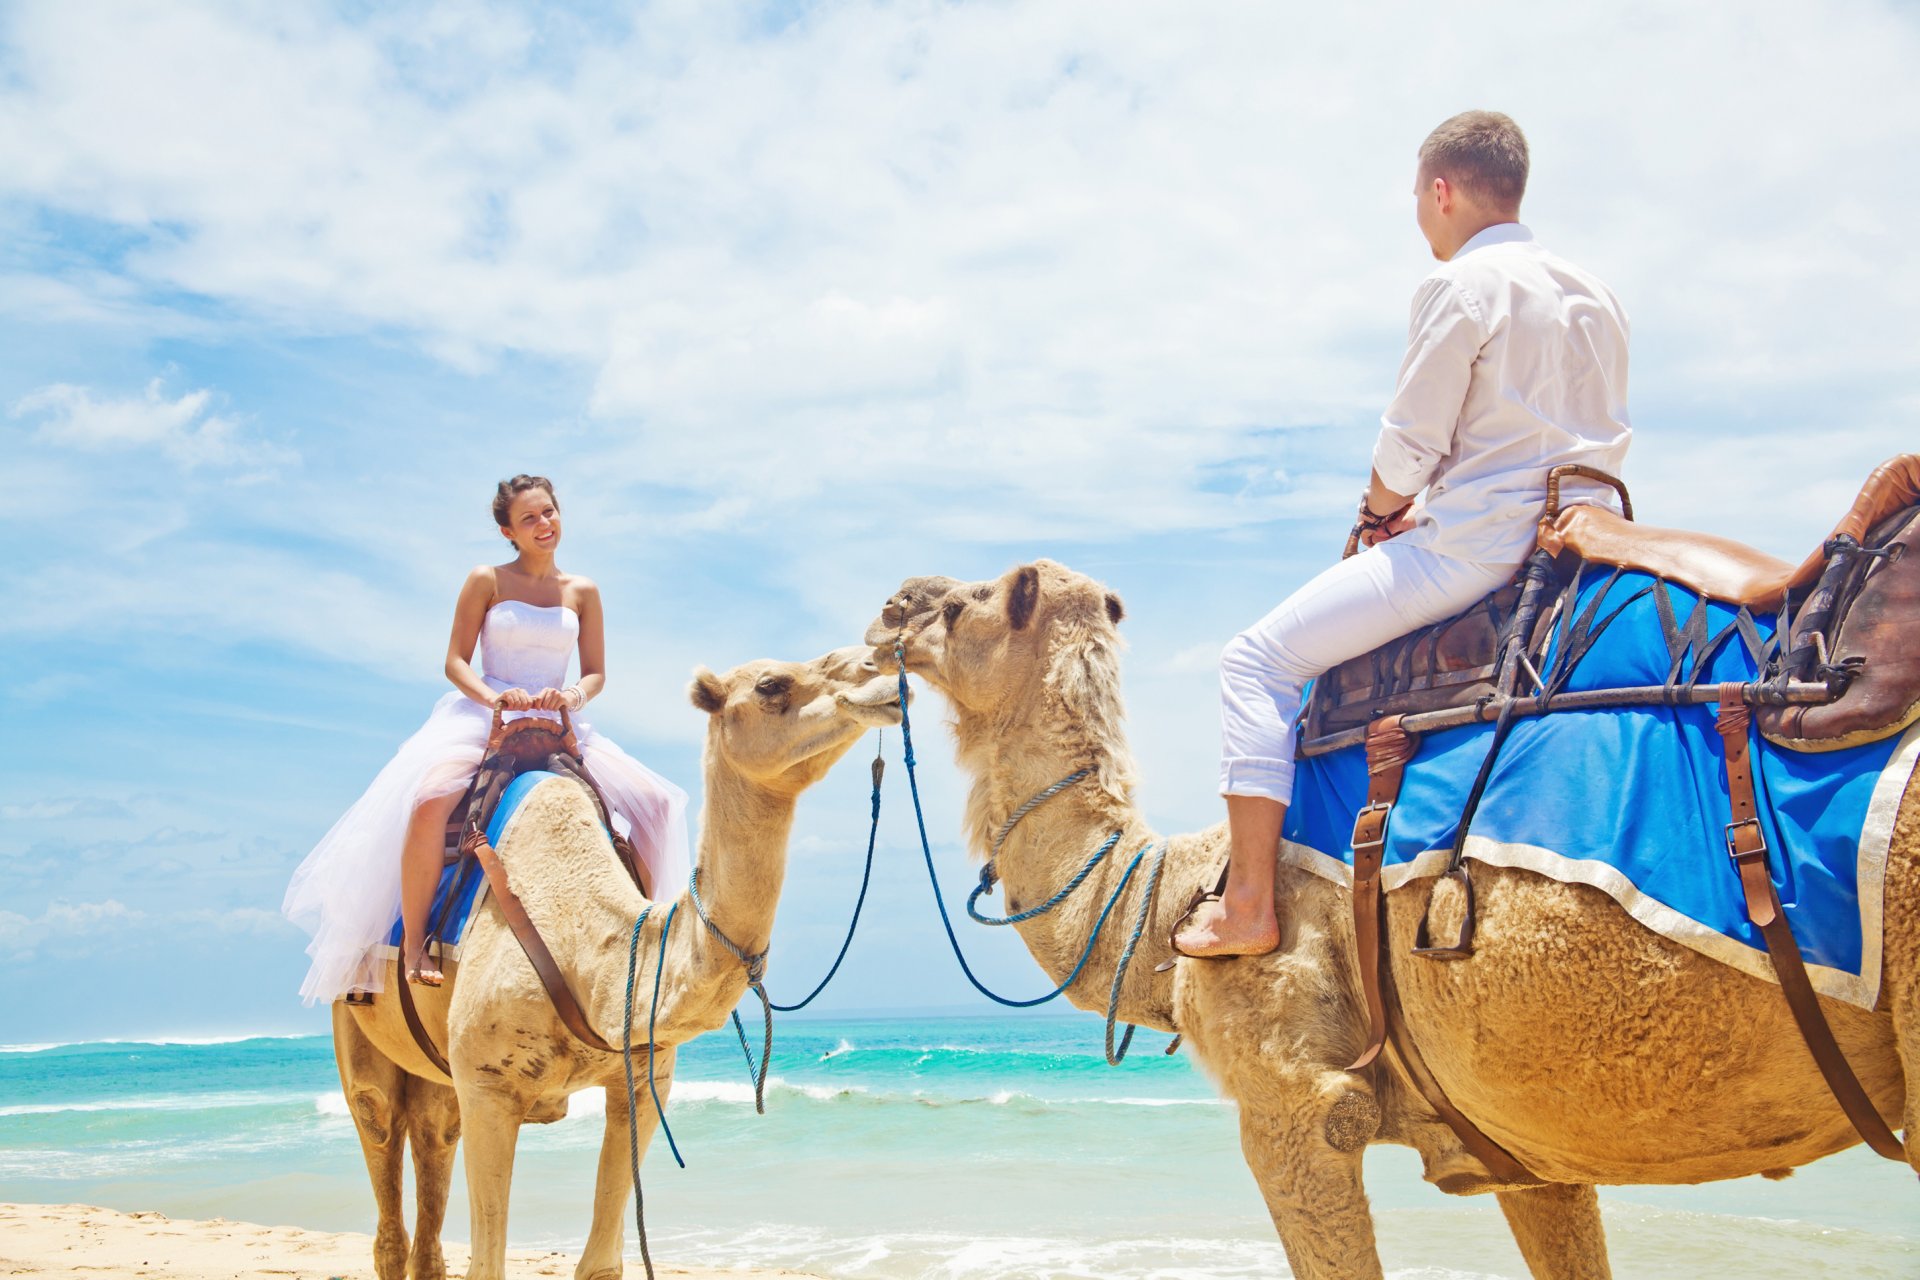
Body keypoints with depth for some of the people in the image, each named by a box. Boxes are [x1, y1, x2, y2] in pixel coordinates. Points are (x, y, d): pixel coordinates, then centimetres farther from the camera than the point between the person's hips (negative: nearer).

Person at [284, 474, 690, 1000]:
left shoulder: (583, 591, 9)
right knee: (429, 798, -34)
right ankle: (413, 945, -23)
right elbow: (455, 661, 0)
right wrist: (493, 697, -19)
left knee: (652, 800, -14)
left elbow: (596, 673, 9)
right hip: (481, 716, -3)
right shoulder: (486, 581, 2)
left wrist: (573, 696, -14)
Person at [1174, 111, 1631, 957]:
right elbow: (1604, 444, 20)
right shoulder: (1596, 298, 17)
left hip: (1478, 548, -9)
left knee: (1262, 657, -4)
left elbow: (1409, 443, -12)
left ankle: (1248, 905, -9)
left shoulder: (1461, 285, -8)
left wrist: (1376, 519, 9)